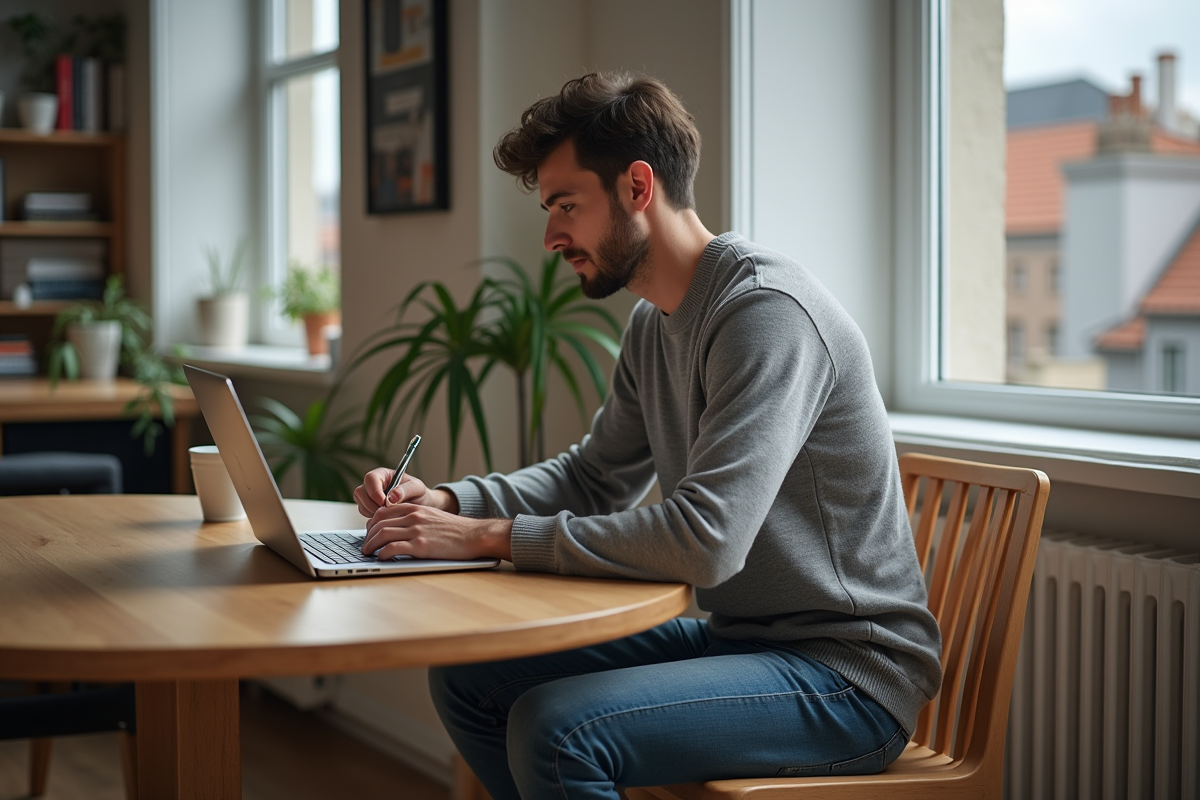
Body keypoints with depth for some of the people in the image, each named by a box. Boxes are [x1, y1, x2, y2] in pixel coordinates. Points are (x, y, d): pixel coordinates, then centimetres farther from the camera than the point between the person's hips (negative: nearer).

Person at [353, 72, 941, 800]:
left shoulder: (766, 312, -21)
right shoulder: (654, 324, 9)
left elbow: (705, 541, -31)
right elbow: (593, 476, 20)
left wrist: (494, 537, -25)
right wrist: (449, 502, 2)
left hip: (849, 674, -9)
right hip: (737, 634, 9)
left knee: (555, 729, -27)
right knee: (466, 678, 5)